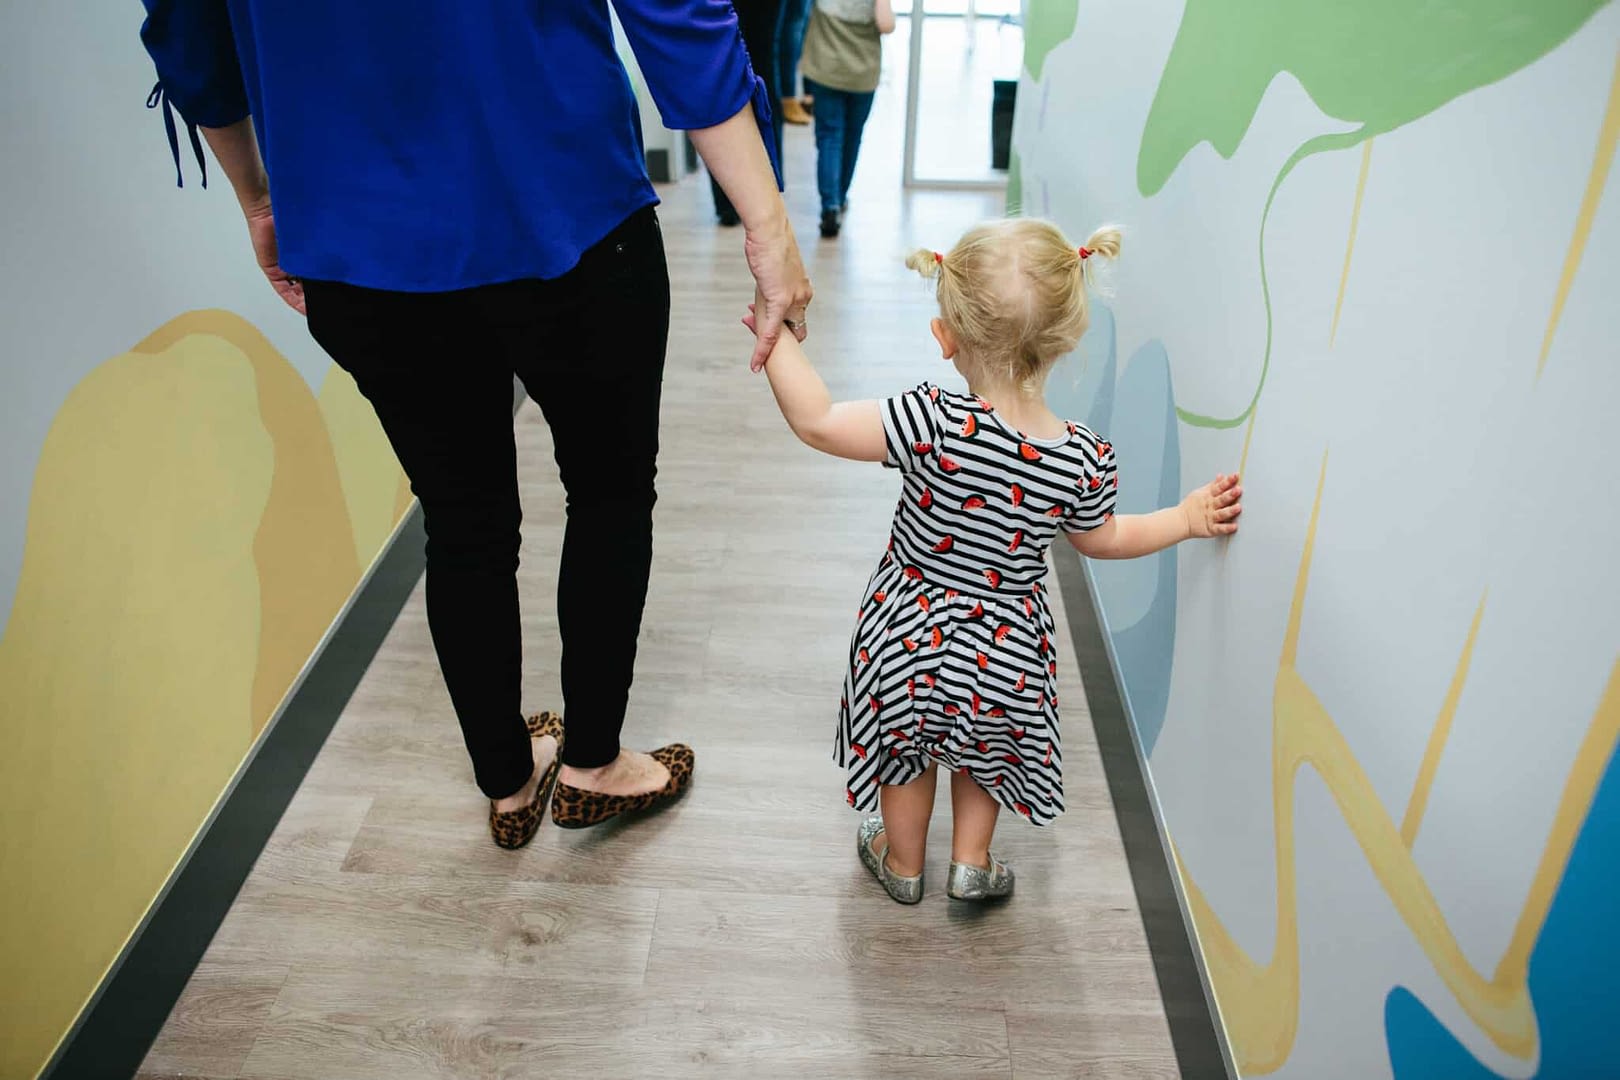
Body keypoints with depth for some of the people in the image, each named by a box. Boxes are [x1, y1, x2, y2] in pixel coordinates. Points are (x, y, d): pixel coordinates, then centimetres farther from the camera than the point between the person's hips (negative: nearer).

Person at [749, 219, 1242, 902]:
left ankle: (901, 863, 50)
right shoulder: (1084, 459, -19)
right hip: (1007, 655, 2)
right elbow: (1100, 540, 0)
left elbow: (816, 421, -26)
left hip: (909, 637, -1)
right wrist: (1187, 518, 14)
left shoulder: (937, 422, -31)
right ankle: (972, 862, 44)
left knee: (905, 749, 28)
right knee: (986, 747, 34)